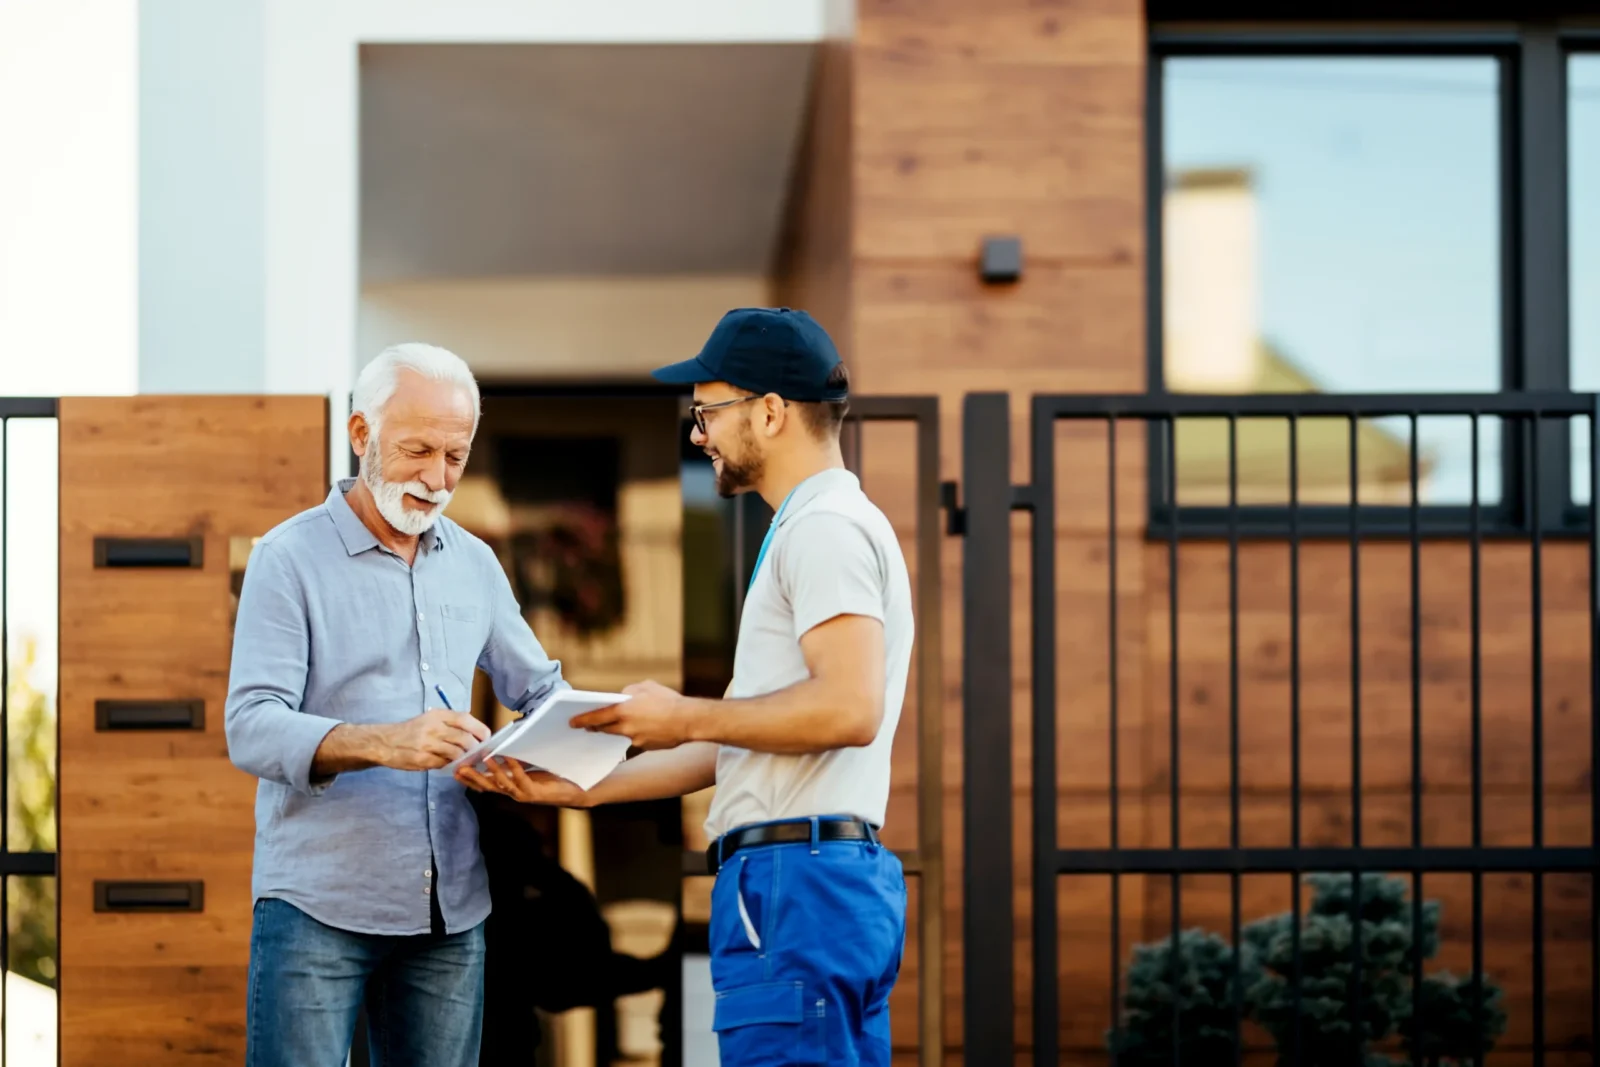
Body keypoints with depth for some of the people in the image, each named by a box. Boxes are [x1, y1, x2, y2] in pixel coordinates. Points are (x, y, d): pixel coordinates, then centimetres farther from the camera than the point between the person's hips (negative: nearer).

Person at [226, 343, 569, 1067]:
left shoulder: (475, 564, 14)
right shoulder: (292, 558, -3)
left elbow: (538, 687, 23)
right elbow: (251, 728, -13)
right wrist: (383, 744, -29)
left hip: (450, 911, 5)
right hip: (318, 905, -5)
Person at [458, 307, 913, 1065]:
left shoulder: (825, 529, -8)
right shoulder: (813, 530, 26)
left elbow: (849, 708, -22)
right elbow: (738, 743, 26)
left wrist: (686, 717, -11)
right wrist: (581, 788, 20)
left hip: (795, 883, -11)